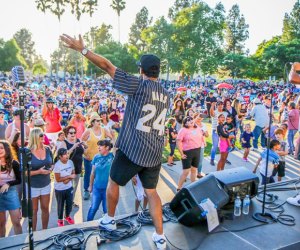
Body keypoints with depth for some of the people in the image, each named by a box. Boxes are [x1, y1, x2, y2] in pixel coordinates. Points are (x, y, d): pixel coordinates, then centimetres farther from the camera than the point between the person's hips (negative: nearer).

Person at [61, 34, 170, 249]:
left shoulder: (139, 86, -11)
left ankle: (109, 220, 39)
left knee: (113, 183, 20)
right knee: (151, 192, 19)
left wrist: (82, 49, -5)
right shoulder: (166, 95, 9)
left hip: (131, 150, -5)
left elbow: (107, 66, -11)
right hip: (155, 154, 6)